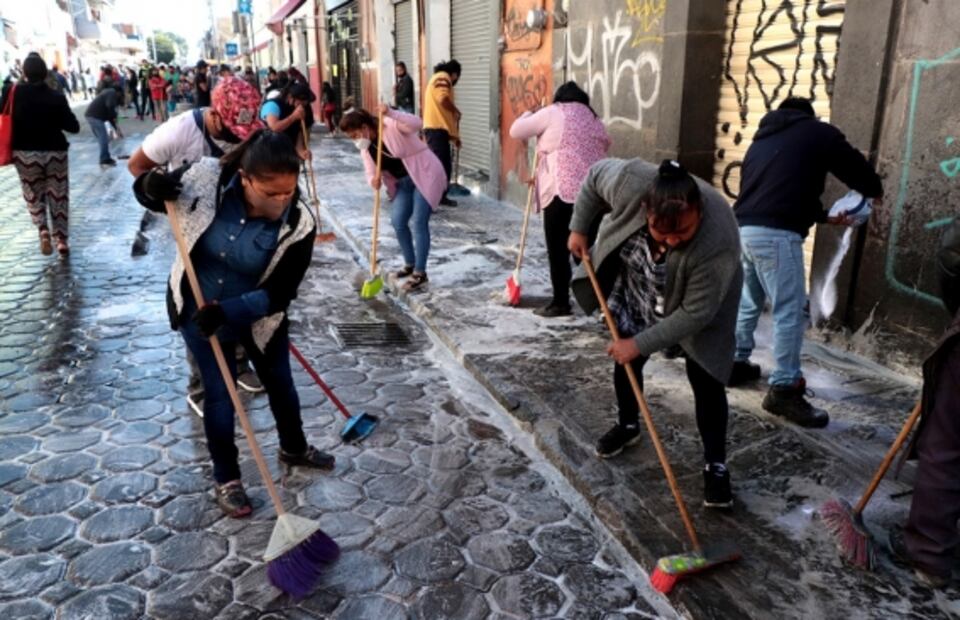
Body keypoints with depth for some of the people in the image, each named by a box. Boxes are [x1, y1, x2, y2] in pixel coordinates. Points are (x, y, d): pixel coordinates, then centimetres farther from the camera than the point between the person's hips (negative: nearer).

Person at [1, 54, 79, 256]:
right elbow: (73, 126, -5)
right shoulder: (57, 97, -9)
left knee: (34, 196, 15)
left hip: (24, 153, 0)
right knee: (58, 196, 10)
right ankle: (62, 239, 11)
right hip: (55, 152, 0)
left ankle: (43, 230, -7)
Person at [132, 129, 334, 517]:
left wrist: (228, 311, -36)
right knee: (219, 393, 9)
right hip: (197, 311, 0)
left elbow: (279, 294, -23)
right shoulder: (206, 177, -24)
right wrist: (152, 187, -30)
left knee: (280, 384, 19)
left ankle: (294, 449, 48)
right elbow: (148, 195, -6)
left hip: (260, 318, 1)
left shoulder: (299, 224, -27)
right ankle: (226, 478, 30)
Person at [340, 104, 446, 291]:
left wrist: (390, 113, -44)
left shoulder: (391, 126, -19)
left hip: (425, 175, -8)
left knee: (419, 223, -10)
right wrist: (373, 180, -22)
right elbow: (371, 171, 3)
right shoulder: (365, 146, 4)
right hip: (404, 182, 8)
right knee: (398, 221, 6)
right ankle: (410, 264, 25)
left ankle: (420, 272, -3)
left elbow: (416, 124, -35)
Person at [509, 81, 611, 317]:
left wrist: (527, 115, 29)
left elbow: (516, 131, 6)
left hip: (563, 190, -6)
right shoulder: (594, 118, 23)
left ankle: (560, 303, 5)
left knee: (558, 249, 1)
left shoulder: (553, 112, 4)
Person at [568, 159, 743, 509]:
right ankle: (627, 426, 39)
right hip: (635, 291, 4)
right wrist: (579, 228, -10)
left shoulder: (718, 242, -42)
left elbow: (695, 313, -32)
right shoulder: (630, 182, -37)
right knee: (626, 359, 15)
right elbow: (595, 175, -13)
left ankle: (715, 465, 12)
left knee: (705, 380, -4)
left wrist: (641, 343, -28)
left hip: (702, 301, -3)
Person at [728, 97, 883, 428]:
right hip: (775, 234, -7)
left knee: (747, 302, 22)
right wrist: (874, 191, 38)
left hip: (742, 228, 8)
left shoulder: (762, 139, 29)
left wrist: (824, 216, 40)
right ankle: (784, 389, 0)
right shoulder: (818, 132, 9)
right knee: (790, 311, -2)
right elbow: (855, 167, 15)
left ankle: (735, 363, 32)